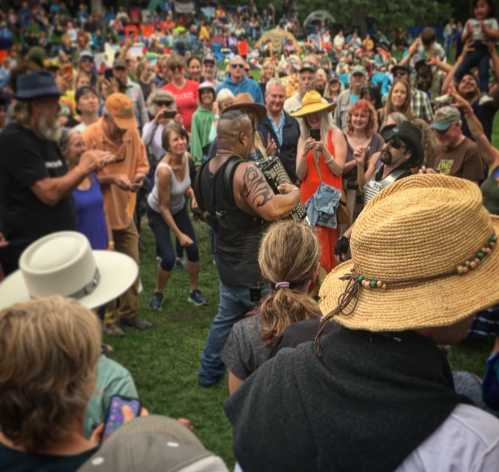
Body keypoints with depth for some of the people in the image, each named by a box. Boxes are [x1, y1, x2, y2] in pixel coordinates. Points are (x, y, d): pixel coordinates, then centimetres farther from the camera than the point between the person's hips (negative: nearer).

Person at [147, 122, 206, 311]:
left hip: (179, 208, 6)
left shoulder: (187, 157, -18)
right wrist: (179, 234, -20)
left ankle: (194, 291, 21)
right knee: (169, 258, -12)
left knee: (193, 249, -1)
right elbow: (164, 207, -26)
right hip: (157, 212, -6)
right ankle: (158, 293, 16)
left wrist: (191, 192, -14)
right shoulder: (164, 169, -36)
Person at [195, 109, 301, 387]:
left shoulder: (206, 170, 3)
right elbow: (273, 210, -35)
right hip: (255, 270, -8)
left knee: (226, 318, 25)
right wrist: (294, 194, -17)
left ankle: (210, 372, 36)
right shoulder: (244, 170, -25)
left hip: (227, 263, 9)